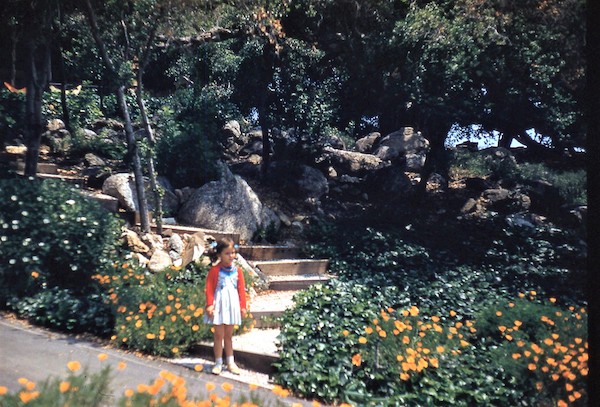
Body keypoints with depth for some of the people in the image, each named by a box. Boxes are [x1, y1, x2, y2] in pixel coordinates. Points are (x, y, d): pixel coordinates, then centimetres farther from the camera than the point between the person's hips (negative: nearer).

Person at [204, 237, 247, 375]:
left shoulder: (237, 270, -2)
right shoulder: (214, 270, -11)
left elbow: (241, 289, 2)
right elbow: (209, 289, -10)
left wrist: (243, 306, 2)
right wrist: (209, 305, -15)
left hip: (232, 305, 3)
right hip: (219, 305, -3)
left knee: (229, 335, 15)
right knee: (219, 335, 6)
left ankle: (230, 362, 25)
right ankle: (218, 363, 19)